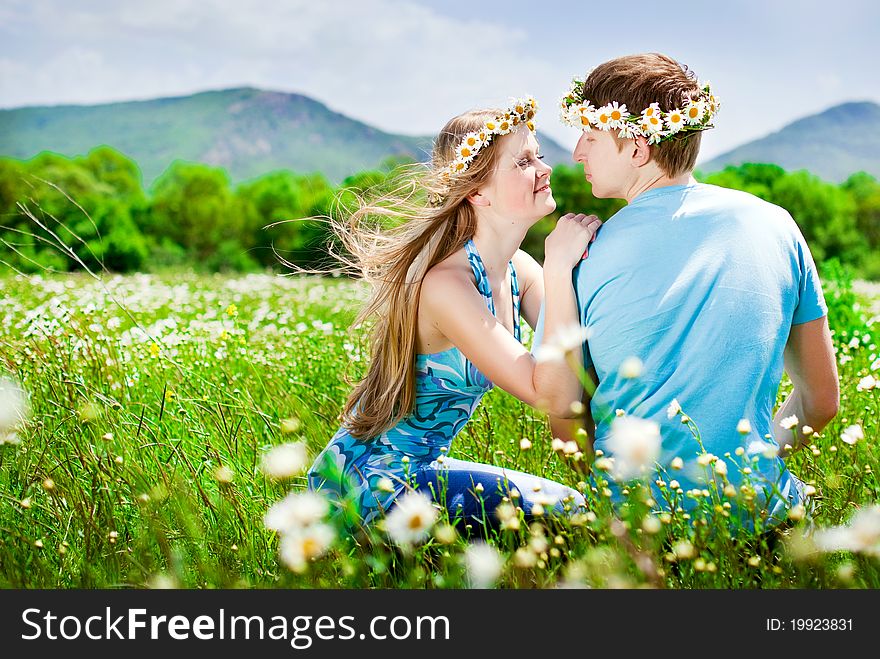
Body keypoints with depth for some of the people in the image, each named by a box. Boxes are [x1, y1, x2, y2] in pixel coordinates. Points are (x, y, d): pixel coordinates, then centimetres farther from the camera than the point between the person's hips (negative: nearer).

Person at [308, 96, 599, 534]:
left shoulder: (519, 270, 1)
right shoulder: (446, 284, -26)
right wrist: (559, 268, -31)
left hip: (420, 467, 9)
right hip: (364, 482, -9)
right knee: (562, 511, -16)